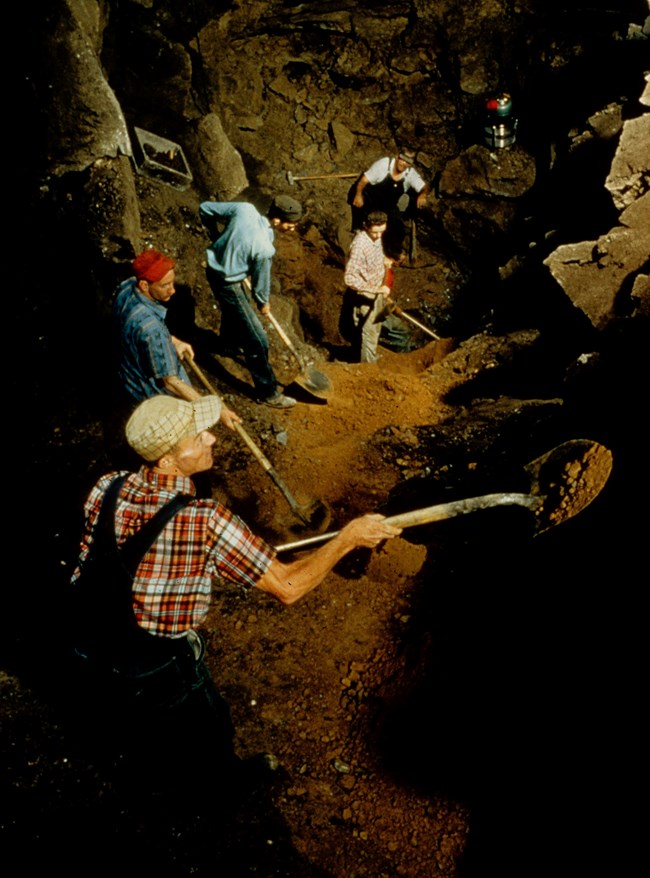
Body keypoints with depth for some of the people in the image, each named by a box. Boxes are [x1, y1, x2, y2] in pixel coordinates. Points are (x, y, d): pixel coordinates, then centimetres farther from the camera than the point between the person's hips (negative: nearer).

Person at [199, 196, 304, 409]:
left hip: (214, 266, 9)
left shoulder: (244, 208, -16)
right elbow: (260, 280, -13)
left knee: (233, 309, 38)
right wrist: (263, 303, 8)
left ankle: (230, 344, 67)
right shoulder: (264, 248, -31)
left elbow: (205, 208, -3)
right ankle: (268, 392, 10)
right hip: (227, 283, -8)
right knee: (257, 340, -1)